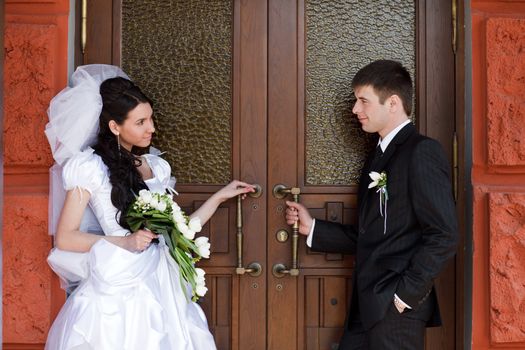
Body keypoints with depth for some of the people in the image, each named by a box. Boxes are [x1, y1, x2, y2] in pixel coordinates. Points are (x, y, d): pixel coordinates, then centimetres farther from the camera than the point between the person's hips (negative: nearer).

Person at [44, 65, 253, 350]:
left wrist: (219, 197, 12)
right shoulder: (90, 166, -7)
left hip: (159, 284, 5)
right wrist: (124, 242, -15)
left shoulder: (155, 165, 8)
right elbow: (65, 238, -6)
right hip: (118, 289, -5)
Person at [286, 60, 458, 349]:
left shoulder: (422, 151, -10)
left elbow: (443, 237, -16)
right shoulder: (377, 158, 17)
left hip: (397, 309, -8)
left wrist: (405, 294, -15)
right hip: (368, 305, 8)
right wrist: (312, 228, 13)